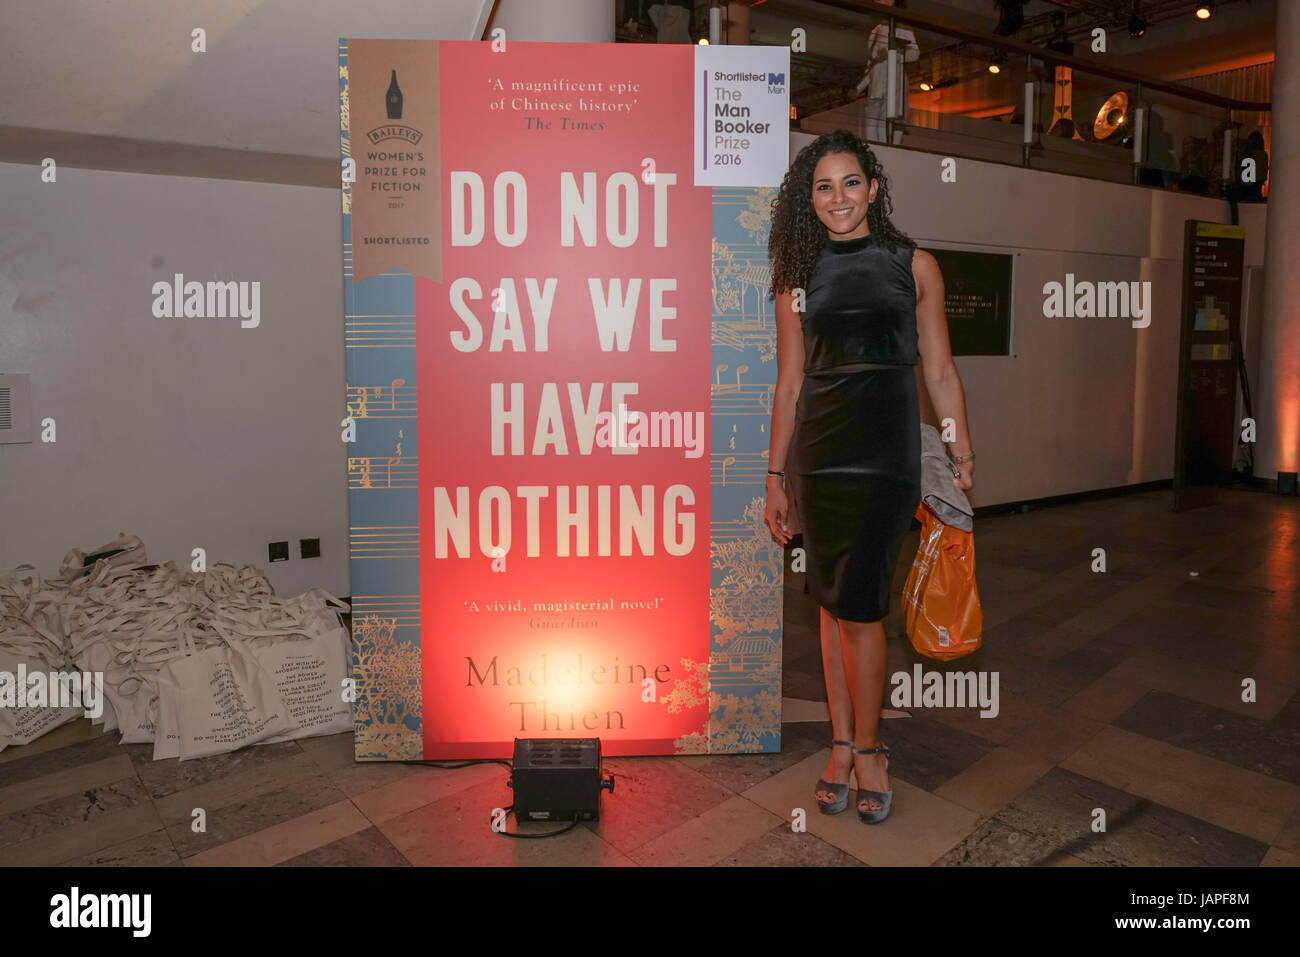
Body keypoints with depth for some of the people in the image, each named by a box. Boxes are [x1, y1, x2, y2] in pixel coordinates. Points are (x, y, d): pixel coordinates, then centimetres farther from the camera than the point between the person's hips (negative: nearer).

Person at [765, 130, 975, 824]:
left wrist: (964, 458, 1)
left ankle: (867, 748, 14)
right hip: (817, 452, 2)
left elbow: (939, 373, 6)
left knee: (858, 605, -6)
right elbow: (789, 382, 10)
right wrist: (775, 477, 7)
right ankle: (843, 742, 22)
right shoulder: (799, 277, 9)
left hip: (887, 450, -2)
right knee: (834, 600, 9)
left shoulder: (914, 265, 5)